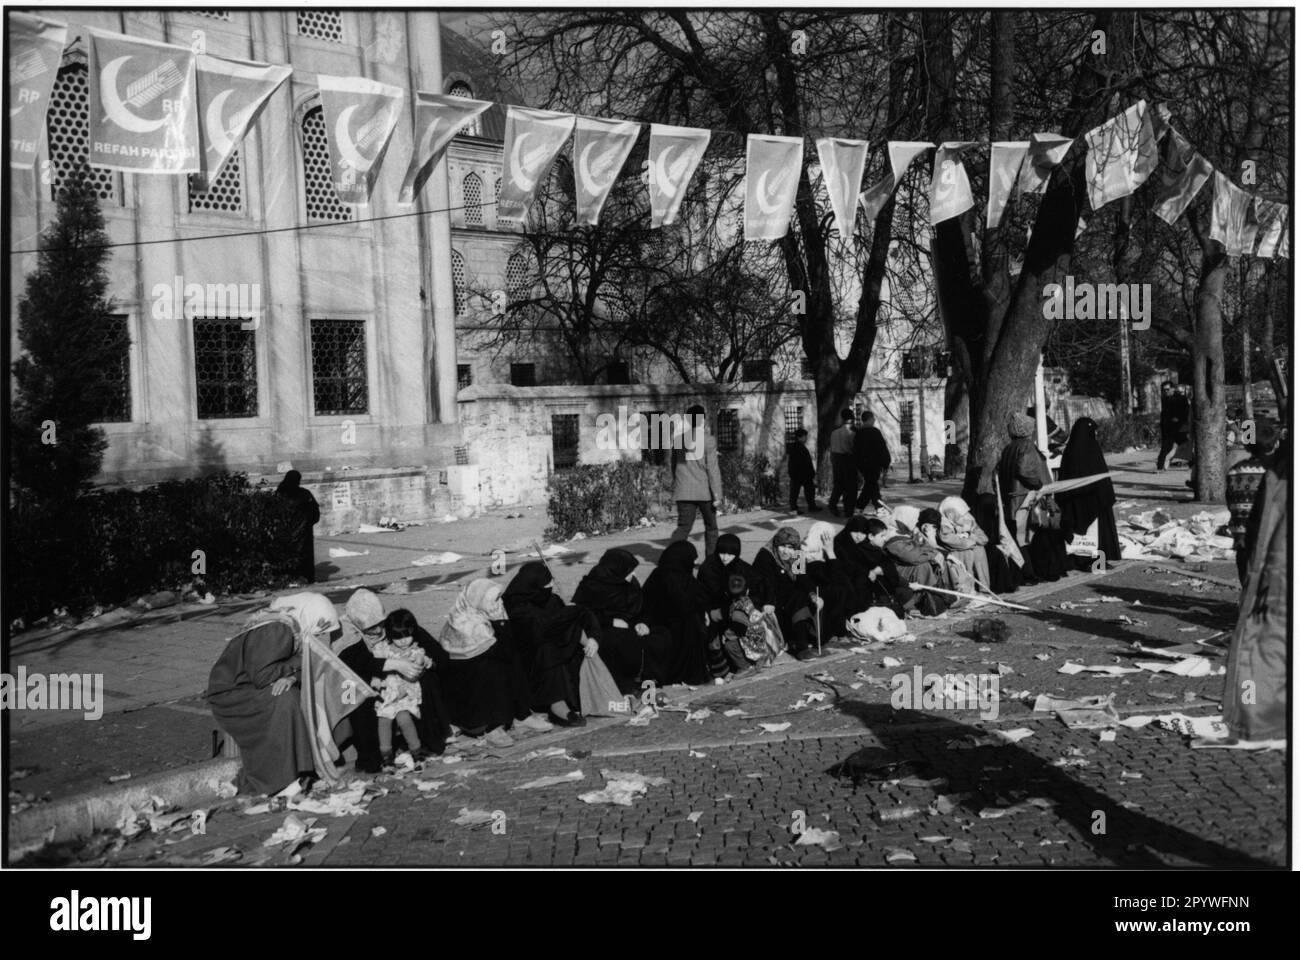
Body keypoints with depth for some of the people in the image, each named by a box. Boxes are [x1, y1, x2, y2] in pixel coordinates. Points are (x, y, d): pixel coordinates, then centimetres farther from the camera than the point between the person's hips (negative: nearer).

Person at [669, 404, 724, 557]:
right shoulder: (708, 441, -10)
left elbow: (674, 466, 14)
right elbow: (713, 469, -13)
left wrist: (676, 486, 27)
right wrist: (717, 494, -11)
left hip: (684, 492, 3)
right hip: (705, 492, -3)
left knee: (683, 526, 2)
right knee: (711, 527, 14)